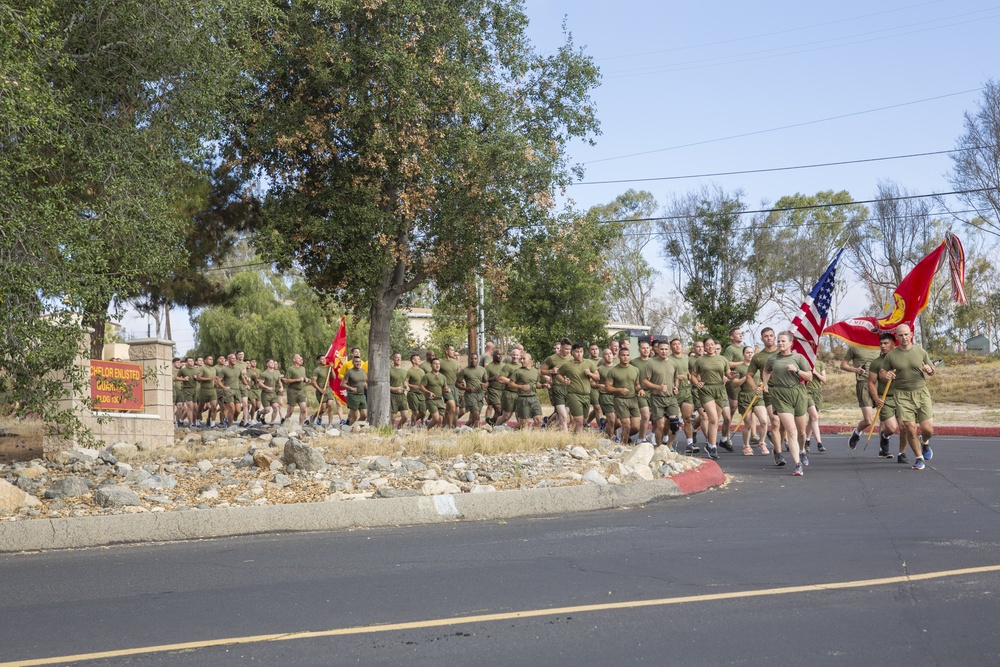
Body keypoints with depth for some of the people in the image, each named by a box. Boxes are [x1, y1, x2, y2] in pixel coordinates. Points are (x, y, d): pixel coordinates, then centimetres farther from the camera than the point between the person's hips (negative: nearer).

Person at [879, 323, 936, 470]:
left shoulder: (921, 352, 6)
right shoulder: (891, 356, 1)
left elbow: (932, 370, 15)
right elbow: (881, 372, 8)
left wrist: (929, 370, -9)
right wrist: (886, 375, -15)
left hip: (921, 392, 1)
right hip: (903, 396, -1)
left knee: (928, 429, -6)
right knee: (910, 429, -7)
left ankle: (925, 443, 31)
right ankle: (918, 457, 15)